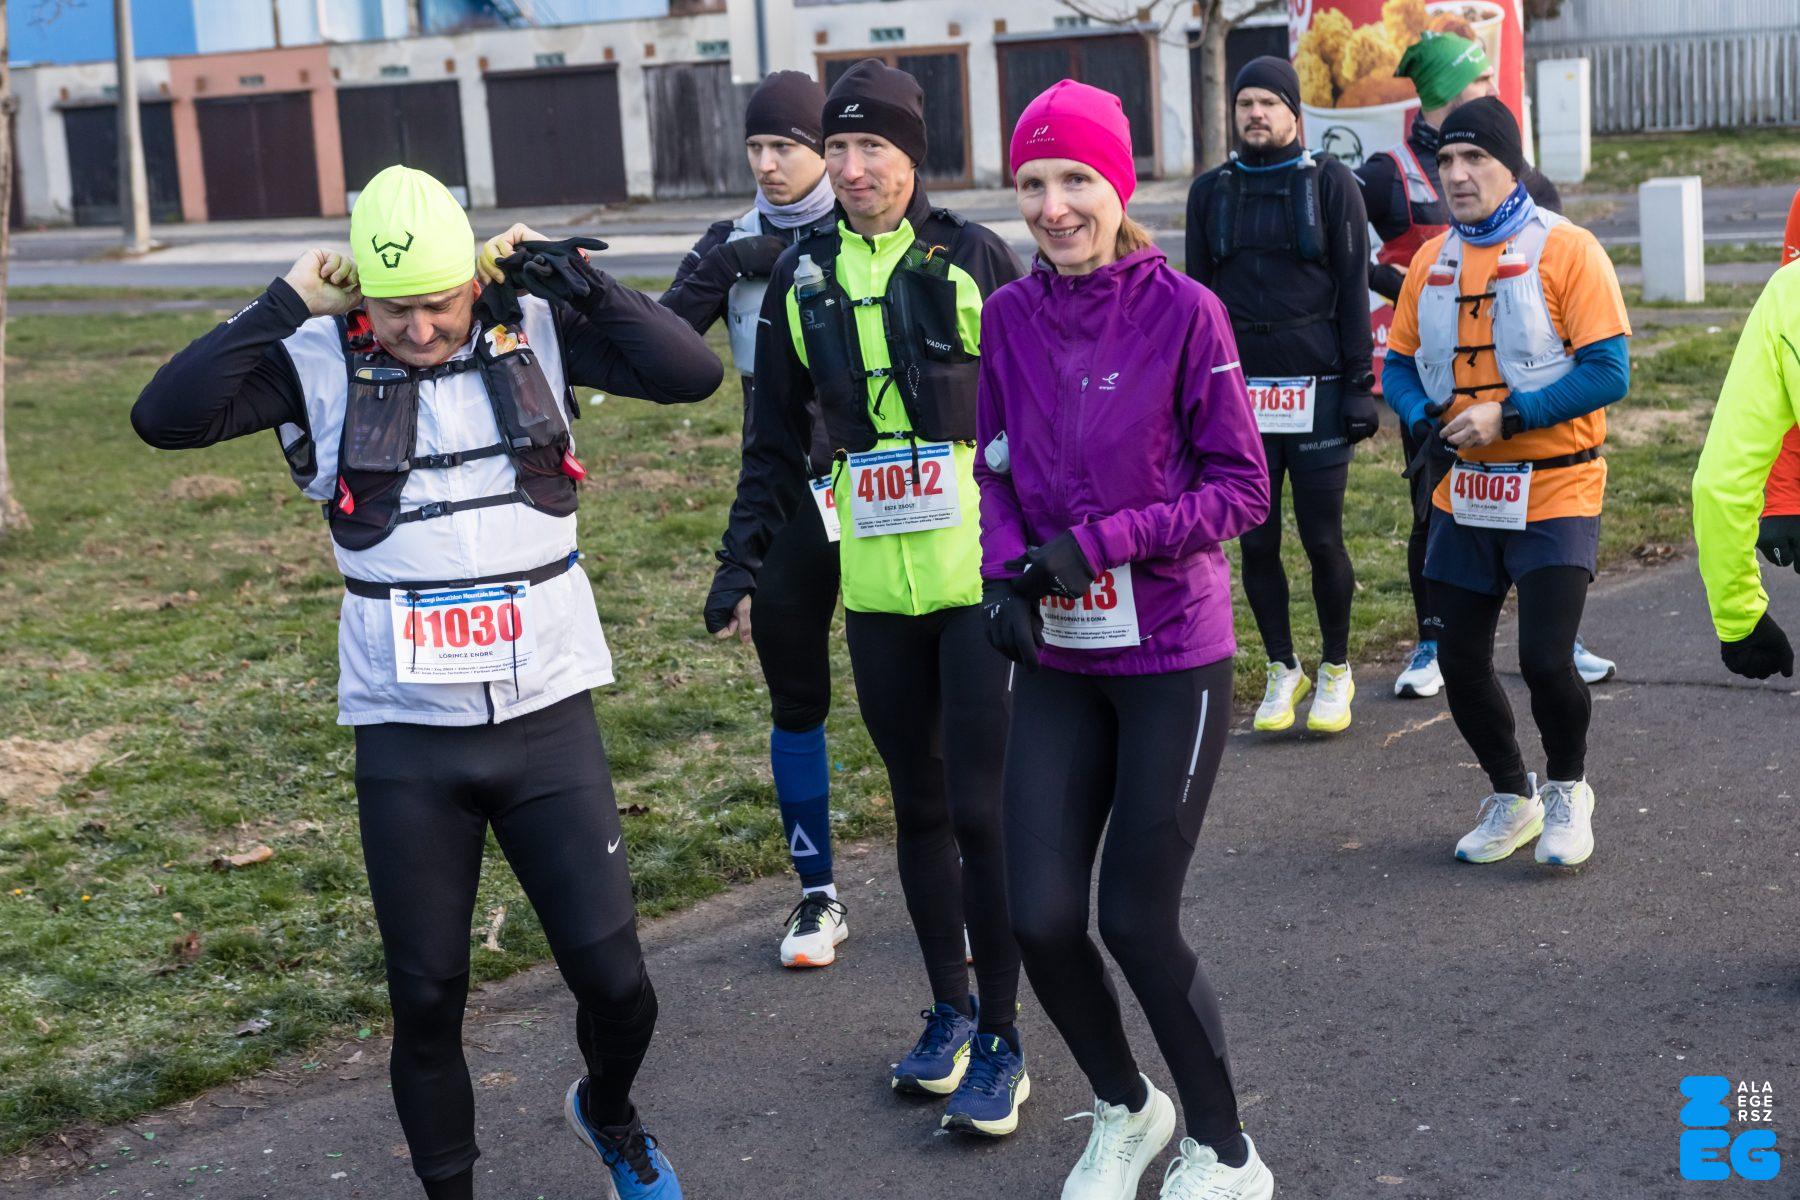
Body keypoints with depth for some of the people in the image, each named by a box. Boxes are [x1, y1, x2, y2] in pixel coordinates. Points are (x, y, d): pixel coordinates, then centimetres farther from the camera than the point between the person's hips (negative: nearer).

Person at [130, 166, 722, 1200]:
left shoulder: (537, 330, -2)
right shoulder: (322, 361, -5)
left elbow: (693, 374, -12)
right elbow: (165, 417, -16)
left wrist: (567, 276, -14)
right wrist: (284, 308, -17)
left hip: (549, 716, 1)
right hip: (407, 736, 0)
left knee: (615, 982, 3)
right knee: (427, 1001, 9)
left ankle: (609, 1113, 36)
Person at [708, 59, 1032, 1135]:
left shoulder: (977, 260, -4)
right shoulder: (802, 278, 6)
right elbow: (777, 441, 13)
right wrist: (744, 560, 9)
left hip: (983, 574, -4)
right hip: (876, 588, 4)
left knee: (982, 810, -3)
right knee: (919, 807, 14)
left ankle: (1001, 1042, 10)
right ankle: (950, 1010, 29)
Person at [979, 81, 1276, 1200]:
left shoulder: (1184, 311, -12)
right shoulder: (1010, 316, 1)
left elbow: (1243, 488, -10)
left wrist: (1100, 543, -19)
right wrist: (1007, 573, -7)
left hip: (1174, 658, -4)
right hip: (1059, 663, 4)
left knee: (1138, 923, -1)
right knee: (1041, 918, 2)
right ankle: (1125, 1109, 31)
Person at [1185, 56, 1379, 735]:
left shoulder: (1331, 184, 2)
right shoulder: (1211, 192, 10)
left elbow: (1353, 291, 1)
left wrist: (1358, 386, -5)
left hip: (1315, 391, -3)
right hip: (1240, 393, 3)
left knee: (1322, 539, 0)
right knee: (1256, 542, 5)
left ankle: (1336, 672, 17)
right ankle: (1283, 670, 19)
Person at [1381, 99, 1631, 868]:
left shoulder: (1566, 250, -10)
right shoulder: (1431, 260, 7)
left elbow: (1607, 371, -15)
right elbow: (1400, 363, 12)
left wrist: (1507, 414, -22)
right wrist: (1426, 419, -9)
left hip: (1554, 492, -5)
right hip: (1463, 497, 5)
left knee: (1545, 659, -11)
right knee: (1460, 664, 8)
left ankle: (1567, 791, 18)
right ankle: (1511, 799, 31)